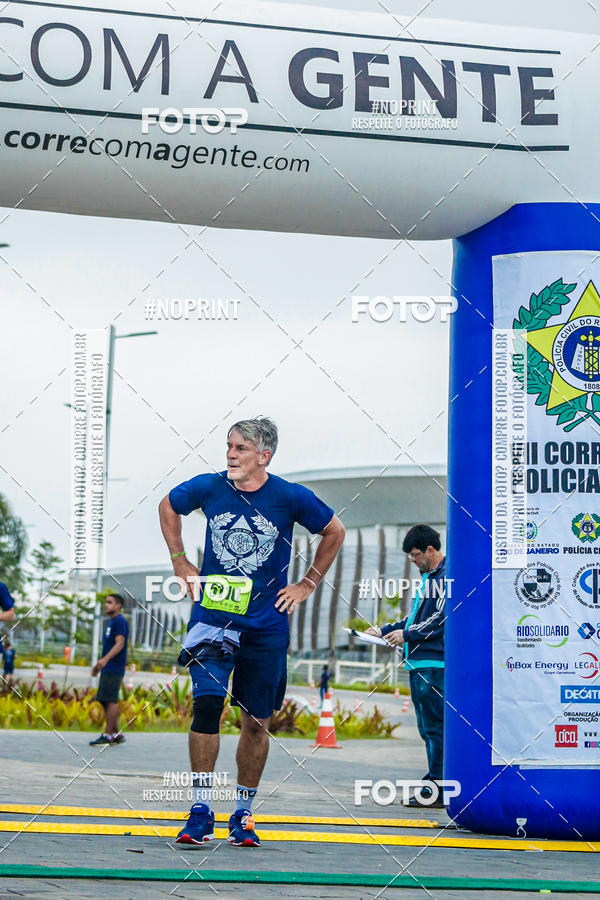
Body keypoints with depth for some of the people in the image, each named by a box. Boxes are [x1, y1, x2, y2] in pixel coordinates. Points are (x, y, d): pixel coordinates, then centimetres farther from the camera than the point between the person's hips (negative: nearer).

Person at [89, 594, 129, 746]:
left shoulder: (120, 621, -8)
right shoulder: (111, 622, 22)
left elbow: (120, 644, -19)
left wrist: (105, 659, -31)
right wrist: (99, 665, 28)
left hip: (113, 669, -10)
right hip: (107, 669, 10)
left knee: (110, 700, -10)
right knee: (105, 701, 9)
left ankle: (108, 735, -10)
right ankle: (116, 733, 14)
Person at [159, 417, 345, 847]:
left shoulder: (291, 497, -8)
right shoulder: (208, 487, -5)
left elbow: (335, 531, 9)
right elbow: (168, 507, 16)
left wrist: (307, 585, 6)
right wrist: (182, 565, 11)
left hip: (266, 626, 0)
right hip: (213, 615, 0)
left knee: (256, 722, 6)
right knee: (206, 703, -16)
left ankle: (243, 815, 22)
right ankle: (201, 812, -8)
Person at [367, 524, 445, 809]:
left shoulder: (447, 576, -9)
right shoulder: (427, 577, 21)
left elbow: (442, 618, -17)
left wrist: (407, 634, -12)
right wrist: (384, 631, 20)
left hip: (434, 663, -10)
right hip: (418, 663, 10)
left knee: (435, 726, -9)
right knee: (427, 728, 12)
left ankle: (435, 790, -8)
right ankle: (435, 787, 17)